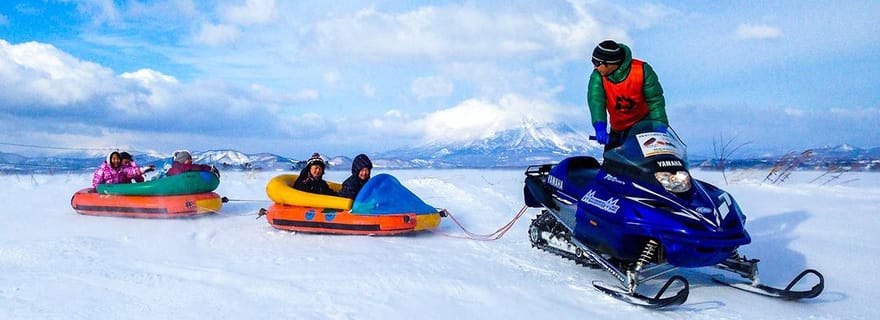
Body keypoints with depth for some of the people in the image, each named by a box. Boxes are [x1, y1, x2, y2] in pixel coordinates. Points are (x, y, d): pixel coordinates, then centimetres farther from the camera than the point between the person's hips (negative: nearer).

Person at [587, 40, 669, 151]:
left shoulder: (642, 70, -22)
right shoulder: (597, 77, -20)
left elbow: (655, 100, -18)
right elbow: (596, 103, -35)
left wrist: (660, 125, -29)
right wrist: (600, 128, -52)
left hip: (645, 121, -2)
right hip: (619, 128, 2)